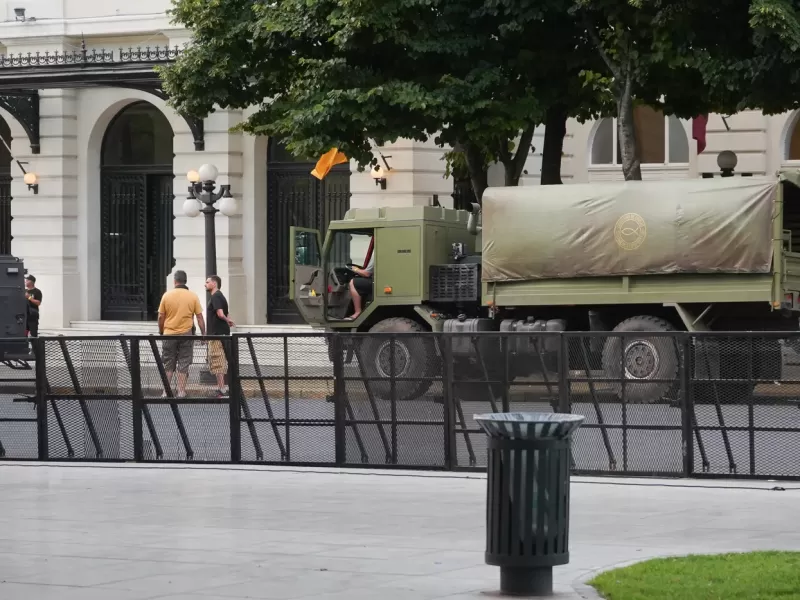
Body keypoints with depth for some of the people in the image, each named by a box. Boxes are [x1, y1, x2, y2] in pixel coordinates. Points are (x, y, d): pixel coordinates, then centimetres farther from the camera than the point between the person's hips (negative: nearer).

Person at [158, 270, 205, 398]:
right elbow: (199, 317, -2)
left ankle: (166, 392, 7)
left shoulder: (166, 296, -2)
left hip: (169, 334, 0)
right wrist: (204, 334, 5)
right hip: (186, 335, 0)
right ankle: (181, 391, 3)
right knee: (183, 365, 5)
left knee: (168, 364, 9)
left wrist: (161, 332, 14)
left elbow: (161, 317, 1)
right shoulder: (193, 296, -3)